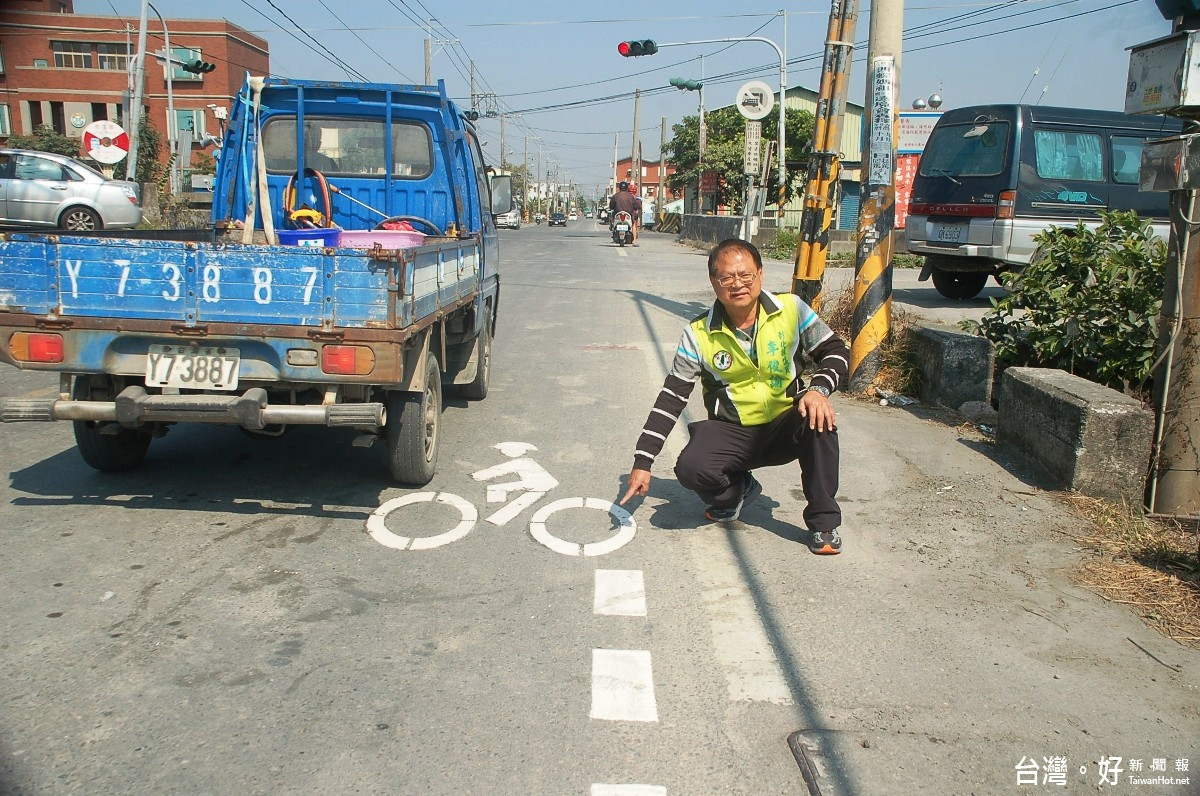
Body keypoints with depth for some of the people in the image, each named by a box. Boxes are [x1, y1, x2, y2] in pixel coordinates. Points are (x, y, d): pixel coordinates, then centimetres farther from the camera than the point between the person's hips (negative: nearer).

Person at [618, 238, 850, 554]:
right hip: (730, 431, 0)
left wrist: (818, 389, -25)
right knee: (691, 468, -29)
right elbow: (671, 398, -9)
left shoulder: (791, 309, -9)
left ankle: (824, 522, -13)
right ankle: (737, 490, 10)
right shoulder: (699, 334, -11)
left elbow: (836, 351, -2)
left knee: (819, 418, -32)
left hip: (784, 426, 0)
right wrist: (642, 462, -12)